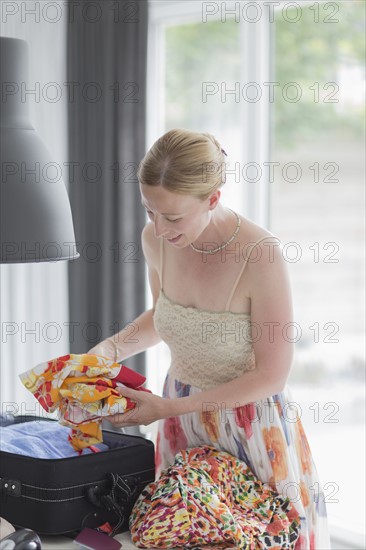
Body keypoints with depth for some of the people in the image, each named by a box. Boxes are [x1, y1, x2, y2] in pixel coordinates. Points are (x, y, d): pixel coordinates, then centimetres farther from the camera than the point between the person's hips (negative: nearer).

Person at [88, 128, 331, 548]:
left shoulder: (260, 254, -26)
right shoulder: (156, 240, -10)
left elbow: (271, 375, -19)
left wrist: (172, 407, -21)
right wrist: (110, 349, -7)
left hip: (252, 425, -5)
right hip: (181, 420, 5)